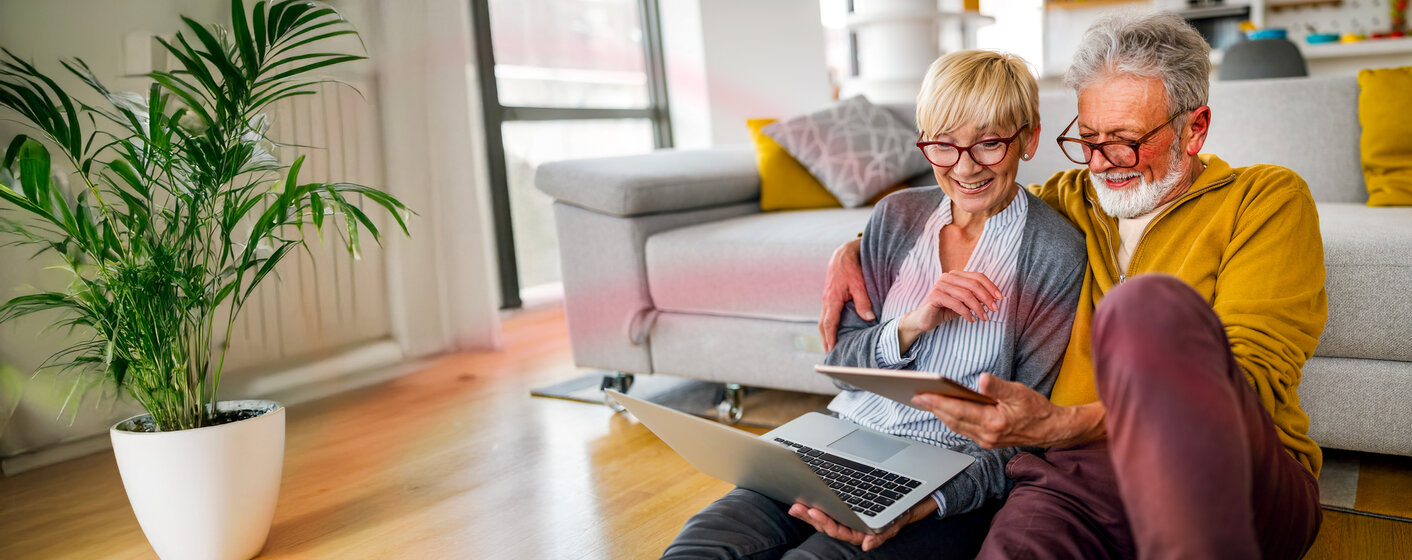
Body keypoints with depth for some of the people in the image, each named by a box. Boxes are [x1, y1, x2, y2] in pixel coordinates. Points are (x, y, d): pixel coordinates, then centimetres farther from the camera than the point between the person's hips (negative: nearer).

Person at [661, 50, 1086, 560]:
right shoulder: (897, 216, 5)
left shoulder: (1058, 255, -7)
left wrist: (927, 504, -25)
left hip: (951, 476, -3)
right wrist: (911, 326, -15)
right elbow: (840, 362, 6)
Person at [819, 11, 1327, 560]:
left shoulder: (1267, 198, 8)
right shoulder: (1069, 201, 20)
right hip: (1073, 479, 0)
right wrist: (853, 249, 13)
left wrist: (1058, 425, -20)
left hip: (1232, 484, 1)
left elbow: (1249, 376, -7)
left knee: (1146, 305, -32)